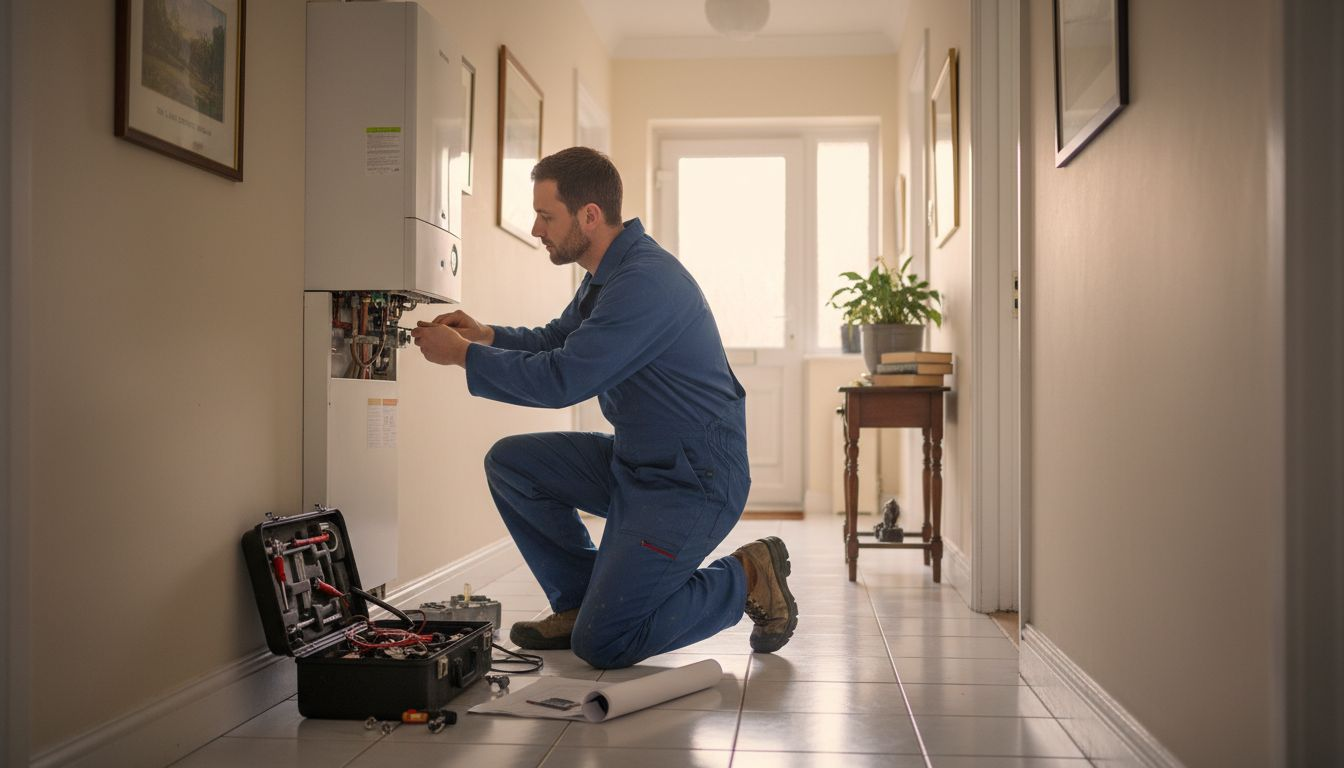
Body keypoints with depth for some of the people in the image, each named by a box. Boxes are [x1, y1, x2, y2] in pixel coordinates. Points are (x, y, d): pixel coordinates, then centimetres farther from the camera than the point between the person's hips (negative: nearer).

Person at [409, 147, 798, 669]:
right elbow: (555, 341, 23)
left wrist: (461, 355, -14)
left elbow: (561, 380, -26)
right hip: (633, 463, 10)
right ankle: (582, 600, 15)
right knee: (509, 462, 5)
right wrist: (485, 334, 5)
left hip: (693, 483, -10)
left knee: (600, 645, -11)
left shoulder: (645, 282, -24)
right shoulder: (609, 273, 9)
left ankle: (746, 579, 5)